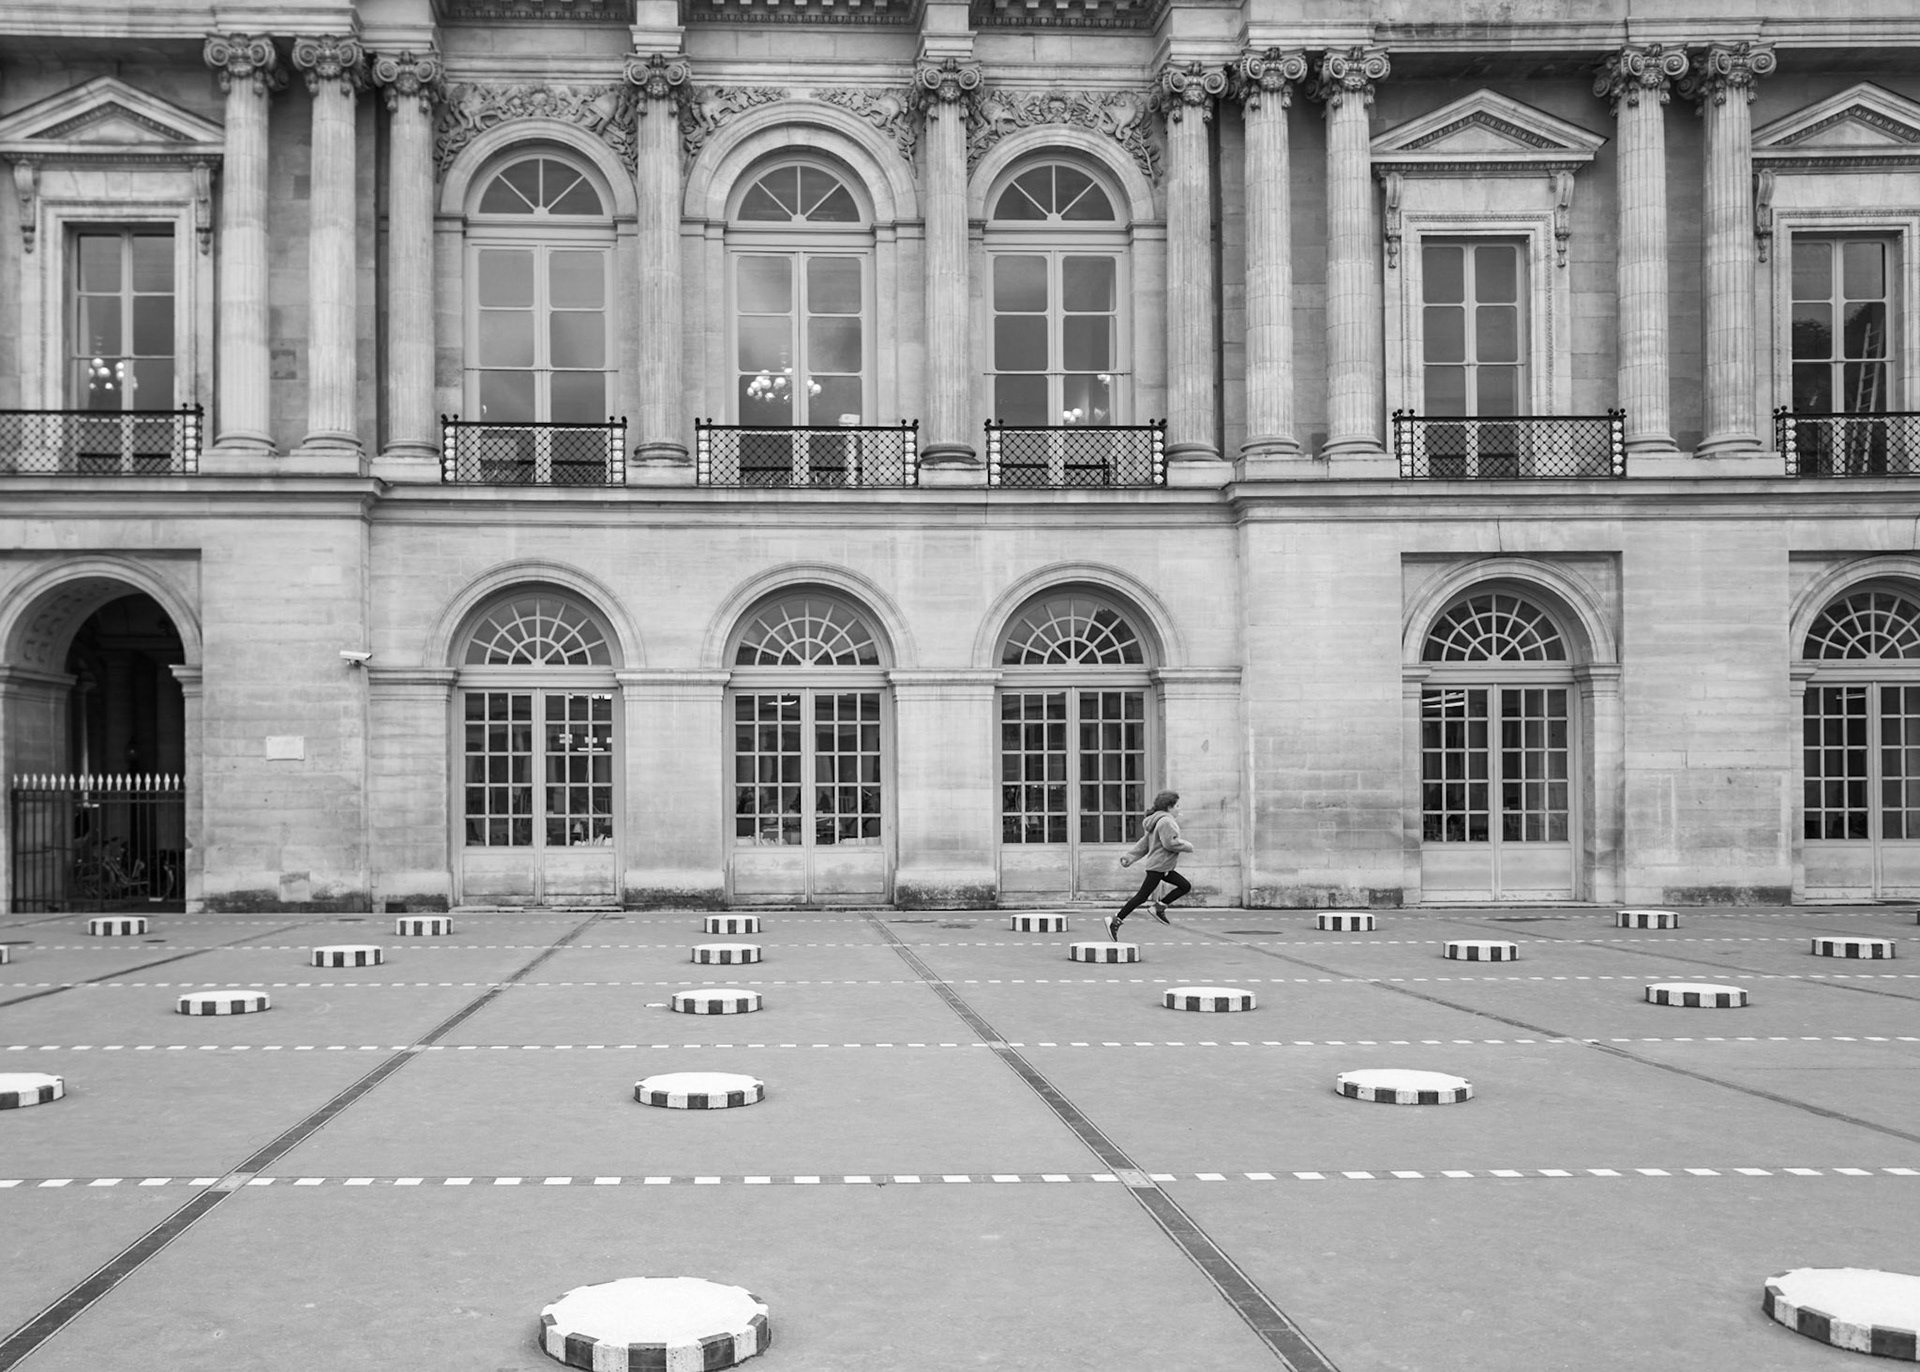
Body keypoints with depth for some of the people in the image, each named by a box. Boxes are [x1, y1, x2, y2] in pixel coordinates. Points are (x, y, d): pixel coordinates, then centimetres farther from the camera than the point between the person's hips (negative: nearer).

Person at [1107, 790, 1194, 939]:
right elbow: (1170, 843, -24)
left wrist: (1129, 856, 11)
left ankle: (1159, 907, 9)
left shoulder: (1158, 821, 17)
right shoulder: (1166, 822, -15)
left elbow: (1144, 843, 14)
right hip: (1158, 867, -10)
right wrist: (1187, 846, -8)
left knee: (1186, 886, 10)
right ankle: (1116, 921, -7)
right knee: (1141, 896, -9)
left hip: (1163, 868, 10)